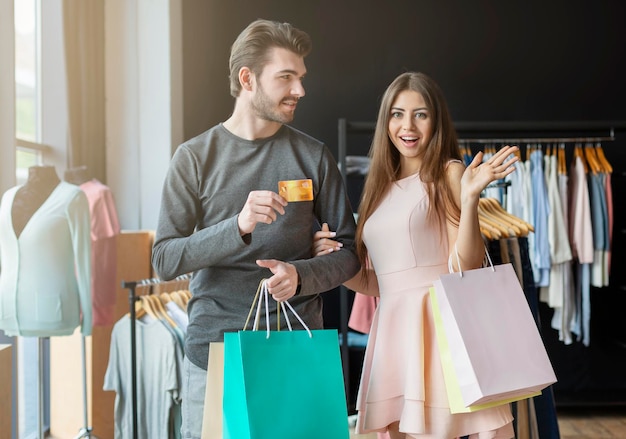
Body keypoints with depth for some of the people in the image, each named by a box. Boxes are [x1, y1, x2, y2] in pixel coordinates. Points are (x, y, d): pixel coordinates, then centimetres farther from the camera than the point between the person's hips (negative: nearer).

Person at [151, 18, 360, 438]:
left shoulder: (313, 156, 4)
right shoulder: (195, 157, 0)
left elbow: (349, 251, 7)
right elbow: (165, 260, -6)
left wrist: (301, 276, -14)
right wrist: (238, 226, -21)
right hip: (214, 349, -1)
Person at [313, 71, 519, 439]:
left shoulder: (448, 174, 0)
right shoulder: (381, 187, 16)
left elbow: (466, 267, -10)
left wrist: (470, 197, -20)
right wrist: (332, 261, 2)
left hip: (439, 324, -6)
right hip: (392, 331, 6)